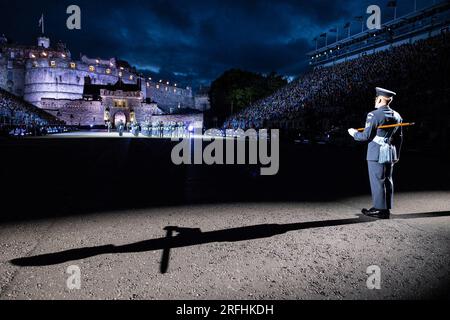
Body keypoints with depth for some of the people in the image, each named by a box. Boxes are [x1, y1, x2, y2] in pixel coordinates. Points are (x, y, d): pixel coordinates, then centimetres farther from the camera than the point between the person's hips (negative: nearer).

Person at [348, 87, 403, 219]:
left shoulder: (374, 115, -13)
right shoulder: (397, 116, 10)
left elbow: (366, 136, -14)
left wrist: (354, 133, 5)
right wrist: (396, 155, 23)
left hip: (376, 154, -7)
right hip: (391, 154, 7)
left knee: (377, 181, -1)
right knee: (388, 181, 11)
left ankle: (380, 209, 3)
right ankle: (386, 209, 18)